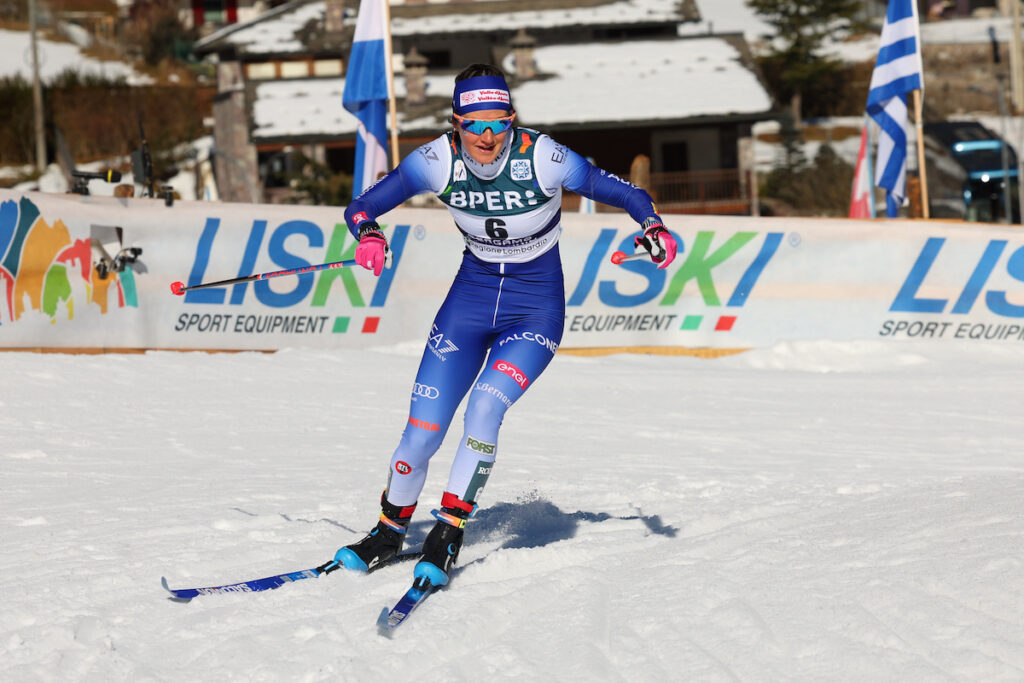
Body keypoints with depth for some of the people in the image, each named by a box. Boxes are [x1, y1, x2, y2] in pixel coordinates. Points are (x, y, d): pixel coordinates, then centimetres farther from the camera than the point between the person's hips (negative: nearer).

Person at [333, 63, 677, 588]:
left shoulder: (541, 158, -22)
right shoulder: (438, 160, -15)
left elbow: (623, 193, -13)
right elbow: (362, 207, -10)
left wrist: (653, 228, -33)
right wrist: (370, 234, -32)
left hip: (536, 308, -3)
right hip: (472, 295, 3)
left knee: (485, 405, -27)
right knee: (422, 431, -3)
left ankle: (450, 532, -12)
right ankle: (389, 532, 23)